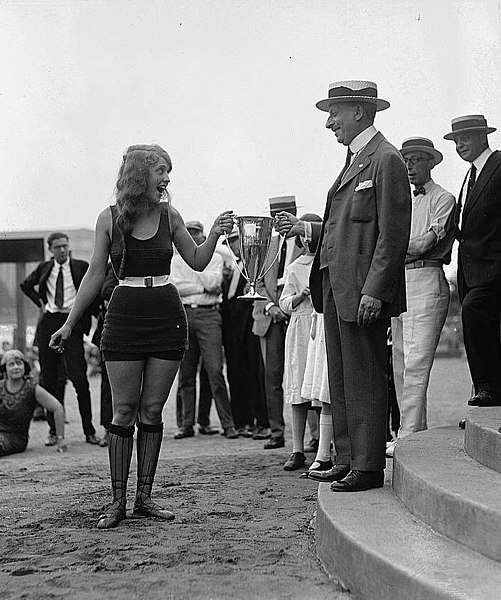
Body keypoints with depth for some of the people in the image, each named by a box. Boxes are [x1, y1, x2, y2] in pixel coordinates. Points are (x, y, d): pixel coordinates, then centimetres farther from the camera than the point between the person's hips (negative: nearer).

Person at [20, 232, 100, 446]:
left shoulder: (81, 267, 2)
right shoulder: (44, 268, 11)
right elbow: (26, 285, 26)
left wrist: (90, 314, -1)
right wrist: (40, 302, 13)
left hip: (72, 323, -4)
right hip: (49, 322, 4)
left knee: (79, 378, -10)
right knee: (50, 379, 4)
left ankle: (89, 431, -5)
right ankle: (53, 431, 10)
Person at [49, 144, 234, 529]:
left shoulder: (169, 216, 5)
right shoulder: (110, 219, 0)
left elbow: (197, 262, 12)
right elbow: (95, 276, 4)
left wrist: (215, 234, -6)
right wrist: (69, 324, 5)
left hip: (168, 319, 2)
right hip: (125, 318, -2)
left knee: (152, 411, 4)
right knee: (124, 411, -1)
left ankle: (144, 496, 11)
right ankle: (118, 500, 5)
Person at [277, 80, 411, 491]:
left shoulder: (386, 160, -11)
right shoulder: (354, 160, 19)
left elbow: (393, 234, -16)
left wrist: (373, 291, -20)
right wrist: (303, 228, 10)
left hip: (362, 290, -10)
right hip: (335, 287, 10)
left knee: (364, 381, -4)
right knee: (341, 380, 13)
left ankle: (368, 467, 3)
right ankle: (348, 459, 21)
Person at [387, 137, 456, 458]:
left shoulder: (443, 199, 1)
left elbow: (425, 244, -10)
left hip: (427, 281, -8)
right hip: (398, 282, 8)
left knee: (416, 363, -13)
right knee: (400, 365, 6)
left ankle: (409, 436, -15)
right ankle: (415, 430, 12)